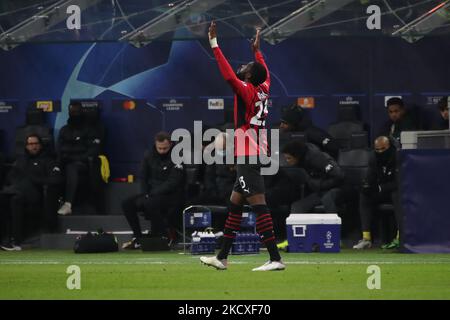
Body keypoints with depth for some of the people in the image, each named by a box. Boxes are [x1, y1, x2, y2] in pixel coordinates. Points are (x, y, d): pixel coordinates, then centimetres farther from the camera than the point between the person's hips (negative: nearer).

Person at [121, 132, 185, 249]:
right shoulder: (149, 155, 7)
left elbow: (172, 183, -18)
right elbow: (143, 177, 15)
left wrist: (151, 195, -22)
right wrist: (145, 194, -4)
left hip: (171, 196, -7)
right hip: (151, 194, 7)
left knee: (149, 204, -34)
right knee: (127, 204, -11)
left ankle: (167, 235, -16)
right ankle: (138, 239, -4)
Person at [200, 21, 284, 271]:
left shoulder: (247, 91, -11)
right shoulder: (263, 90, 11)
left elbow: (229, 75, -25)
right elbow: (265, 73, 33)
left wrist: (214, 43, -22)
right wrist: (257, 50, 44)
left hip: (247, 156, -9)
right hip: (253, 156, 9)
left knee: (258, 204, -12)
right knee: (234, 204, 14)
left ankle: (275, 258, -17)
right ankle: (222, 257, 18)